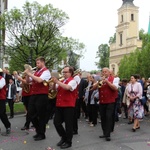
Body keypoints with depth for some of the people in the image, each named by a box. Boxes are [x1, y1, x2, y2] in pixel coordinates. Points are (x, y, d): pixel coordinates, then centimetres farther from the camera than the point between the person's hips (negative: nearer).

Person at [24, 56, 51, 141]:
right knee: (31, 113, 10)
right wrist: (28, 74, 1)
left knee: (41, 115, 1)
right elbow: (28, 81, 19)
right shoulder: (36, 72, 16)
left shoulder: (46, 71, -7)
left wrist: (30, 74, -16)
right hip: (34, 95, 8)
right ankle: (38, 130, 26)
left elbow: (39, 80, -24)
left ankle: (42, 134, 14)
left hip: (42, 96, -8)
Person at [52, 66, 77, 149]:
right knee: (56, 122, 7)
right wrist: (54, 82, -1)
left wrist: (57, 81, -26)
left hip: (68, 106, -7)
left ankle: (68, 142, 14)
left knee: (68, 124, 1)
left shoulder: (73, 81, -8)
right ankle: (64, 137, 27)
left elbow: (67, 87, -28)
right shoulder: (61, 81, 16)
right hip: (59, 105, 7)